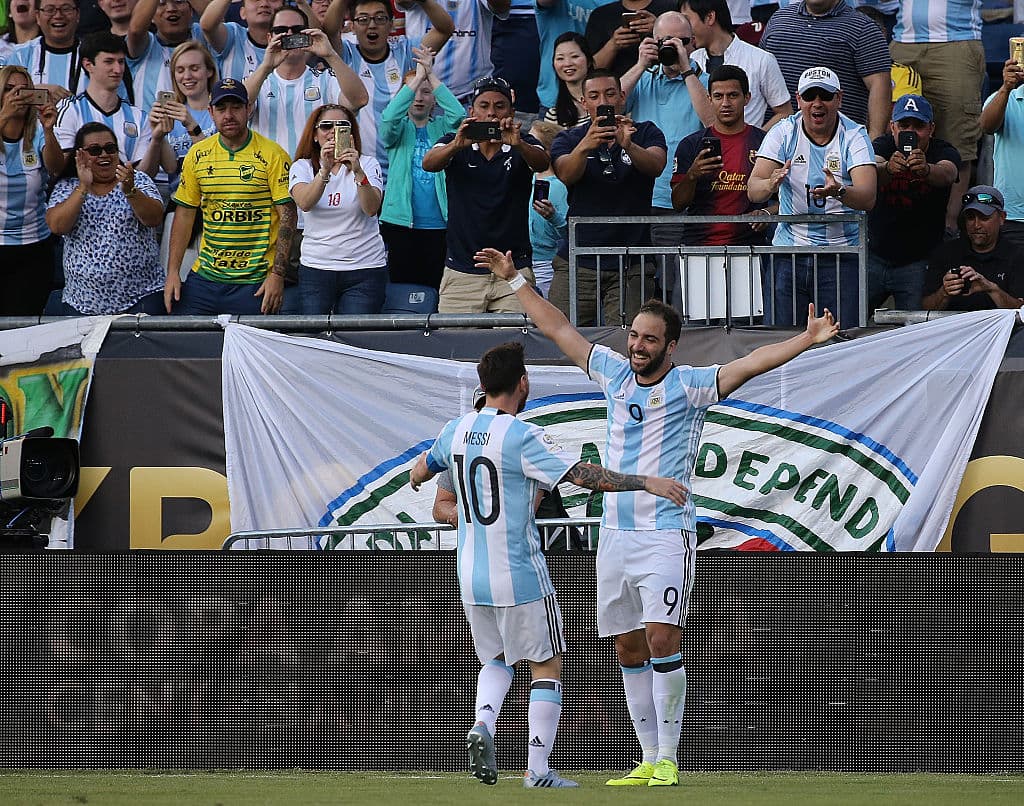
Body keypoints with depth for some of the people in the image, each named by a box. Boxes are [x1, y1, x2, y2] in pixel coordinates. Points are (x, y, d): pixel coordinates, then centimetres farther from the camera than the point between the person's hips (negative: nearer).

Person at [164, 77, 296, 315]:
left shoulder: (272, 155, -5)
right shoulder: (197, 155, 7)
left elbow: (287, 215, -7)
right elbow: (184, 214, 12)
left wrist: (277, 274, -13)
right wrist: (173, 272, 6)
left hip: (254, 281, -4)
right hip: (205, 276, 4)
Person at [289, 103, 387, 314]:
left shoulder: (367, 165, 2)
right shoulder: (303, 167, 5)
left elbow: (372, 208, -15)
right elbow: (304, 203, -16)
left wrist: (358, 172, -30)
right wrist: (325, 170, -31)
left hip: (364, 269, -1)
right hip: (315, 268, 1)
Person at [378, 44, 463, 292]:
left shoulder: (441, 128, 11)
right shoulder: (400, 130, 9)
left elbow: (459, 116, -10)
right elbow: (389, 118, -14)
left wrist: (431, 76, -12)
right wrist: (418, 77, -14)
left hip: (439, 224, 1)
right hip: (400, 223, -1)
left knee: (437, 288, 0)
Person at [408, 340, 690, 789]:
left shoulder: (456, 430, 4)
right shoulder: (521, 437, -16)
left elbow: (422, 470, 25)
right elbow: (585, 475, -20)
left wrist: (417, 475, 49)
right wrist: (646, 482, -14)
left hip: (471, 578, 6)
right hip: (521, 575, -6)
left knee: (496, 659, 23)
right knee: (547, 665, 5)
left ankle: (483, 724, -5)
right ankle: (538, 769, 0)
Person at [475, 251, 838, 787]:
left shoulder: (688, 386, -4)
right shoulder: (615, 375, 12)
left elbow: (748, 364, -16)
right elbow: (559, 329, 22)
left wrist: (805, 341, -30)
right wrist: (513, 279, 27)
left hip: (665, 535, -6)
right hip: (615, 535, 6)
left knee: (662, 641, -14)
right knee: (629, 650, 7)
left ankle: (668, 759, -10)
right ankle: (649, 758, 12)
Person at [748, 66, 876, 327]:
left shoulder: (853, 136, -4)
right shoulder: (784, 133, 0)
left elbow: (867, 198, -18)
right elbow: (753, 190, -10)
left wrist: (839, 191, -40)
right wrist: (770, 185, -34)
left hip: (841, 255, -2)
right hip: (788, 255, 2)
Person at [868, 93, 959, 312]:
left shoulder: (943, 152, -6)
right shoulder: (882, 145, -4)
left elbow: (947, 174, -31)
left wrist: (925, 170, -55)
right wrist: (888, 168, -51)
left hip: (918, 263, -1)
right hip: (875, 257, 1)